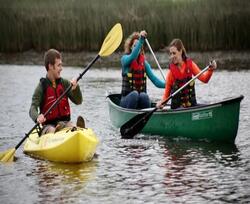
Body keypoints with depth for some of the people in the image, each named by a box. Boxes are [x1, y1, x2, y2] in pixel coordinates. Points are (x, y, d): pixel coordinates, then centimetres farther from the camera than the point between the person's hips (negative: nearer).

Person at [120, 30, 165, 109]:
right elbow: (133, 57, -27)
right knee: (134, 94, -34)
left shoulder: (144, 63, 8)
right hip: (127, 99, -2)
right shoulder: (125, 59, -2)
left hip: (142, 98, 2)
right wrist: (141, 40, -40)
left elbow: (154, 79, -1)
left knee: (144, 95, -31)